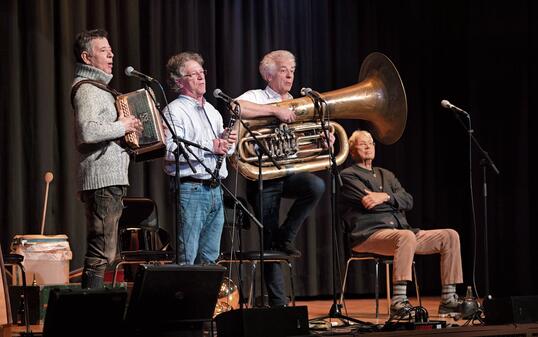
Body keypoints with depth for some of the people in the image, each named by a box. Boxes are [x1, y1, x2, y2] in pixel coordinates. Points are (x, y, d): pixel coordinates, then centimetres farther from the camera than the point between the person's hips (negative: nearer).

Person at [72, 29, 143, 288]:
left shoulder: (98, 87, 22)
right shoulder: (87, 90, -11)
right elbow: (87, 131, -27)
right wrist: (121, 126, -17)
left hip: (110, 179, 11)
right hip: (102, 180, -11)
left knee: (101, 251, 12)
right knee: (101, 253, -12)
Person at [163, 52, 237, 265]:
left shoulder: (211, 111, 21)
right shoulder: (175, 111, -6)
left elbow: (224, 149, 29)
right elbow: (171, 150, -20)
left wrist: (229, 142, 5)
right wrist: (210, 146, -19)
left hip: (215, 190, 8)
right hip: (190, 189, -8)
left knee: (209, 257, 9)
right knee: (187, 258, -9)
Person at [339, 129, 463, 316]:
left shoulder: (386, 175, 28)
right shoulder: (348, 176, 6)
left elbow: (408, 201, 11)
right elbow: (370, 203, -9)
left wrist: (385, 197, -6)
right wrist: (395, 201, 5)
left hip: (400, 230, 8)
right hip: (370, 234, -8)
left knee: (450, 236, -6)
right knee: (406, 236, -39)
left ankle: (448, 299, -9)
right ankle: (398, 301, -42)